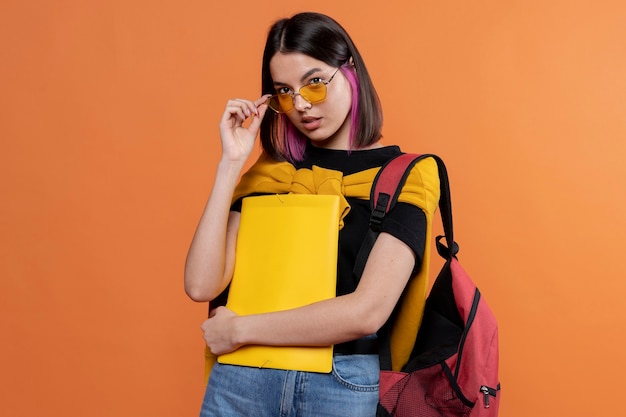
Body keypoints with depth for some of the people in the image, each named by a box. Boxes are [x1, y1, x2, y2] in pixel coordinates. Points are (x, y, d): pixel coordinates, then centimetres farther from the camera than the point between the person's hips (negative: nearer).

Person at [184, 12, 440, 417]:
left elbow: (366, 312, -16)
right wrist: (231, 163, -6)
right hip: (241, 378, 3)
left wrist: (239, 328, -9)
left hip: (345, 384, -2)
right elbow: (201, 285, -5)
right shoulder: (268, 171, 5)